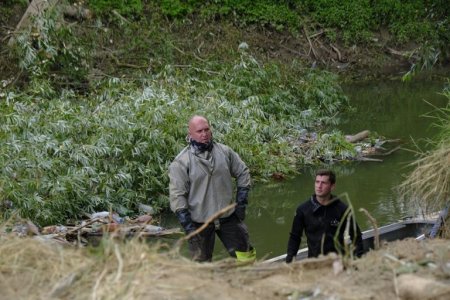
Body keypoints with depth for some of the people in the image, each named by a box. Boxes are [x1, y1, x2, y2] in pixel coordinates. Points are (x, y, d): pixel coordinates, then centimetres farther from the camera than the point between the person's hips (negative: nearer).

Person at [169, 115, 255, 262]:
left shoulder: (225, 151, 0)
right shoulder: (181, 162, -12)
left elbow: (243, 173, 12)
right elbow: (177, 195, -12)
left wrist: (241, 202, 4)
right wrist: (187, 225, -16)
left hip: (228, 216, 3)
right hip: (200, 222, -3)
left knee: (246, 255, 9)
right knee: (202, 264, 8)